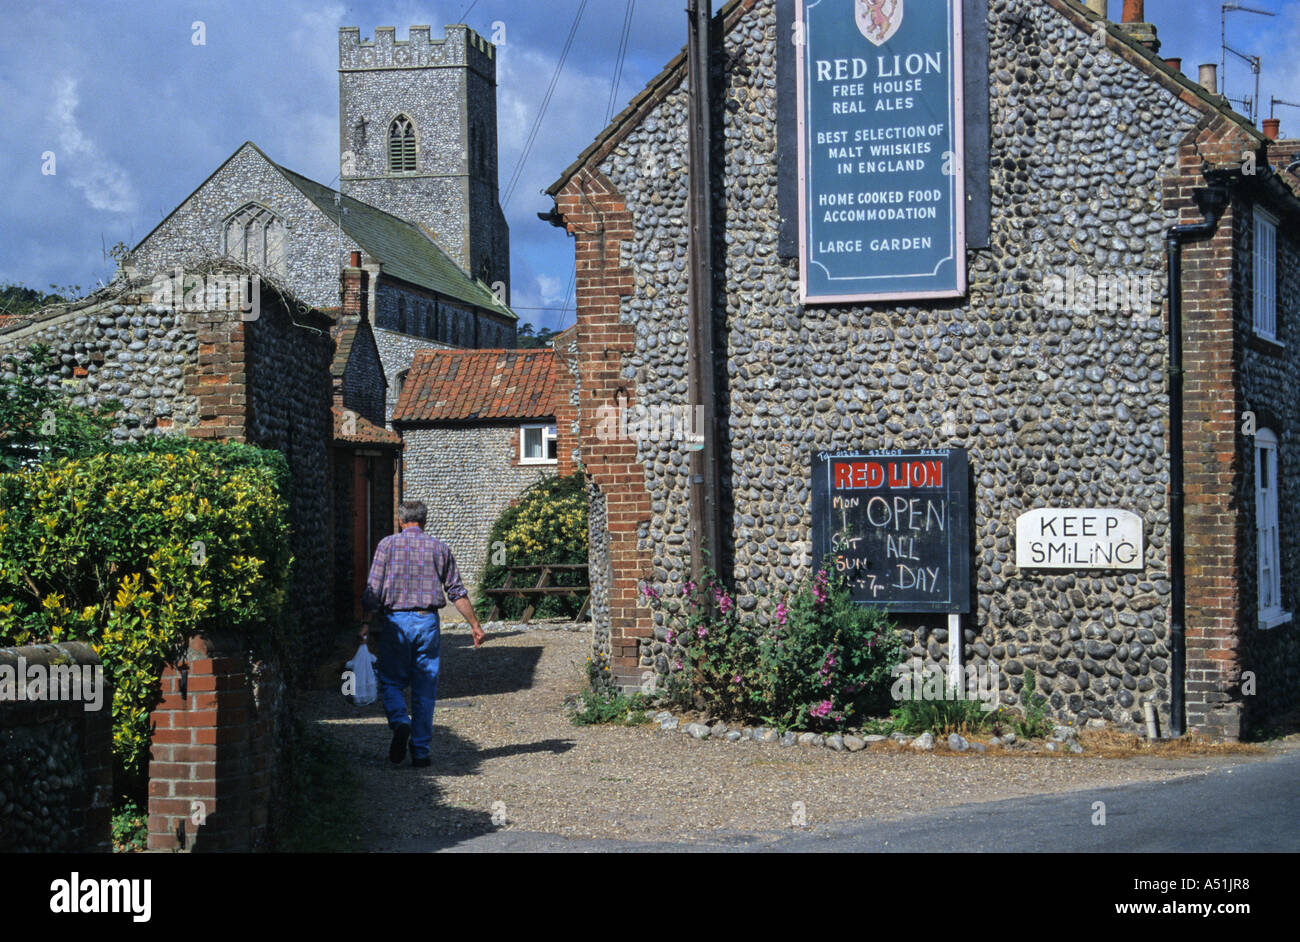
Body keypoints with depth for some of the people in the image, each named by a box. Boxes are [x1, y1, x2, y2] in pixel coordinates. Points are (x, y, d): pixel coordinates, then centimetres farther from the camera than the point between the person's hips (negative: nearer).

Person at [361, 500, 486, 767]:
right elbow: (457, 592, 6)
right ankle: (420, 751, 6)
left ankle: (400, 722, -17)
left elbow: (373, 590, -5)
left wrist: (367, 623, 0)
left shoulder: (387, 545, 1)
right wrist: (475, 625, 12)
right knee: (425, 691, 7)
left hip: (395, 622, -1)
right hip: (428, 623, 2)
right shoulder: (439, 548, 6)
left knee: (391, 682, 11)